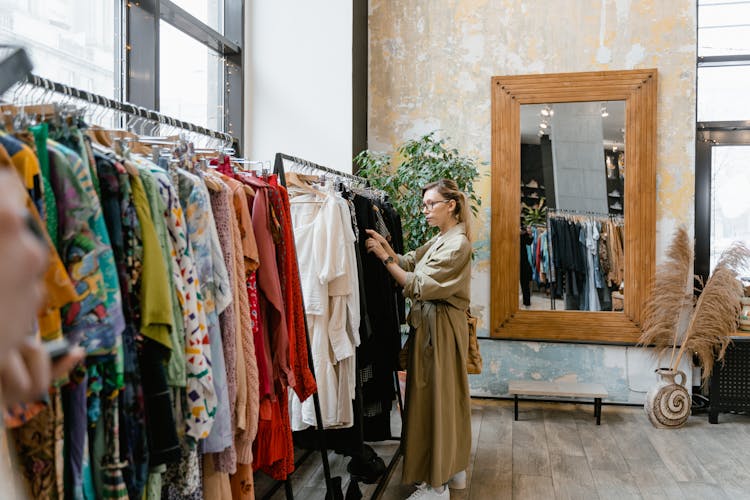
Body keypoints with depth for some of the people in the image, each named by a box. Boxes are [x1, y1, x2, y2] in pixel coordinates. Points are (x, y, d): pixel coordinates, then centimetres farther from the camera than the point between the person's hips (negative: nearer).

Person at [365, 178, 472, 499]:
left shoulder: (457, 244, -16)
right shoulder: (440, 240, 13)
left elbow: (418, 286, -20)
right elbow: (409, 262, 5)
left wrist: (384, 257, -17)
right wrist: (386, 246, -10)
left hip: (440, 327, -9)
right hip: (430, 324, 9)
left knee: (434, 399, -1)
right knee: (446, 396, 16)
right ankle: (454, 469, 31)